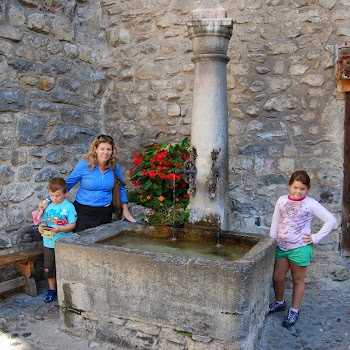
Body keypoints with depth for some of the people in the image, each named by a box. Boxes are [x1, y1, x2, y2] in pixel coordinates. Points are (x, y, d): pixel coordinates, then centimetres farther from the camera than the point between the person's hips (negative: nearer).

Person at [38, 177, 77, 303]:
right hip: (49, 242, 4)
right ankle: (51, 290, 29)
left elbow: (72, 225, -11)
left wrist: (59, 229, -24)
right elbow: (43, 221, 7)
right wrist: (42, 227, -16)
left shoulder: (69, 207, -10)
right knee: (49, 268, 12)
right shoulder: (48, 207, 3)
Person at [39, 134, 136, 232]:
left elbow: (121, 188, 10)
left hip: (105, 213, 3)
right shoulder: (84, 164, -13)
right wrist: (47, 200, -6)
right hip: (84, 213, -3)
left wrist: (125, 210, 9)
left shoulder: (114, 167, -4)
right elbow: (67, 184, -4)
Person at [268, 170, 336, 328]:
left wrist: (315, 237, -11)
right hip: (281, 247, 4)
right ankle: (279, 303, 38)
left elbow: (331, 220, -9)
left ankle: (294, 311, 27)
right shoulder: (282, 201, 0)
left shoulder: (311, 204, -11)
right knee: (277, 277, 13)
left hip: (300, 248, -4)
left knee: (298, 280, 11)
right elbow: (275, 223, 8)